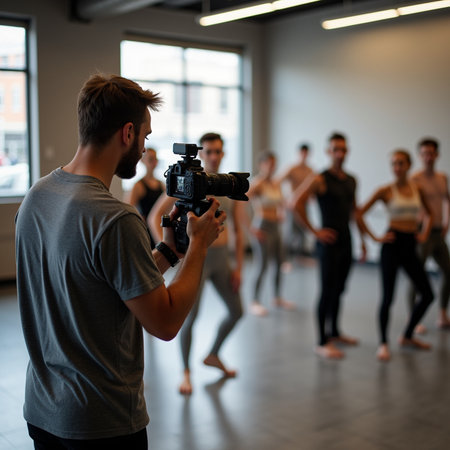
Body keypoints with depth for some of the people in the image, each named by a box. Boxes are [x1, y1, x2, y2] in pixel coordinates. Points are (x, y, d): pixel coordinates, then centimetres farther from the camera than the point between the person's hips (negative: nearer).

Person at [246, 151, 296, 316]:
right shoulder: (257, 183, -13)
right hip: (261, 229, -8)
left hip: (275, 228, 8)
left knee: (279, 263, 13)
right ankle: (255, 302, 8)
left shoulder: (276, 184, 10)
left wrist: (281, 214, 12)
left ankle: (278, 298, 29)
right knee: (262, 267, -6)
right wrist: (250, 228, -21)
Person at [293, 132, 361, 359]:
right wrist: (314, 231, -15)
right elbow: (298, 202, -18)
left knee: (339, 290, 16)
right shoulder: (320, 179, -11)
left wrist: (362, 238, 16)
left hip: (346, 240, 7)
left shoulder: (351, 181, 11)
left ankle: (334, 332, 31)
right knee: (327, 291, -5)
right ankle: (322, 342, 3)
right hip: (329, 241, -7)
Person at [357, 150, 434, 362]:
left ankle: (407, 336, 24)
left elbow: (429, 213, 25)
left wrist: (424, 233, 11)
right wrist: (375, 237, -8)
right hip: (393, 244, -5)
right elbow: (359, 213, -5)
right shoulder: (385, 191, -5)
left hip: (410, 246, 5)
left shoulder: (417, 189, 8)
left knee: (427, 295, 7)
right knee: (388, 297, -5)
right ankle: (383, 343, 10)